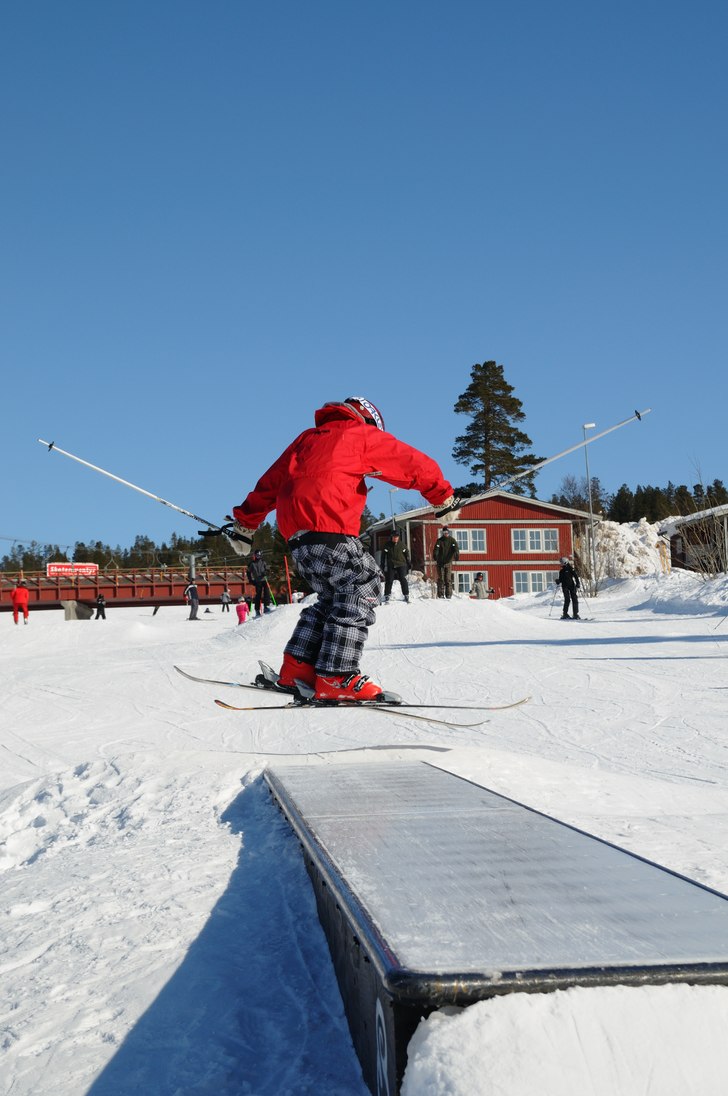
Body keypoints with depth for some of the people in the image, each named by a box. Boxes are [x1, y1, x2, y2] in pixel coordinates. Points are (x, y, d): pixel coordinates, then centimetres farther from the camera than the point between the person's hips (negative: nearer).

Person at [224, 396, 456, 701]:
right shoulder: (361, 433, 11)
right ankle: (336, 678, -14)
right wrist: (445, 499, 20)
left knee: (333, 598, 16)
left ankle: (297, 666, 8)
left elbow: (270, 482, 30)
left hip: (297, 537, 8)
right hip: (329, 529, -8)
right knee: (361, 591, -6)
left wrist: (245, 525, 34)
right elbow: (414, 464, 9)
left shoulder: (307, 438, 30)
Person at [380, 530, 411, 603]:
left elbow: (407, 555, 13)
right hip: (391, 566, 0)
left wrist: (408, 564, 9)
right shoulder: (387, 545, 3)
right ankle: (387, 596, 7)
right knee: (389, 581, -2)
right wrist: (383, 565, 2)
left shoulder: (402, 545, 6)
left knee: (403, 580, -6)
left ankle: (406, 595, 1)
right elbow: (383, 556, 7)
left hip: (401, 565, 0)